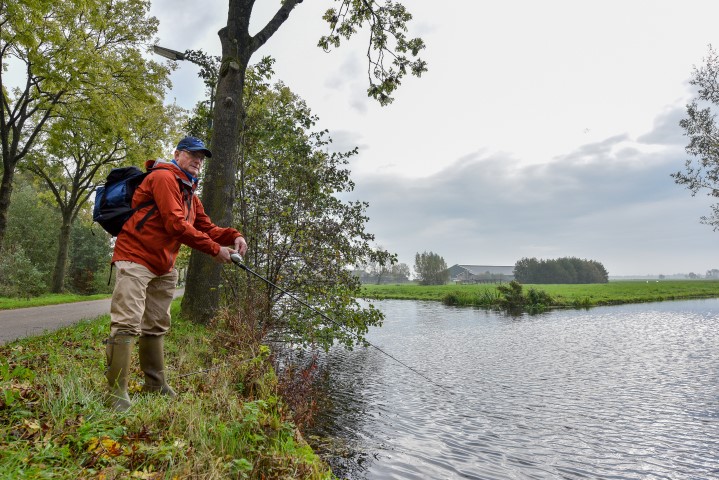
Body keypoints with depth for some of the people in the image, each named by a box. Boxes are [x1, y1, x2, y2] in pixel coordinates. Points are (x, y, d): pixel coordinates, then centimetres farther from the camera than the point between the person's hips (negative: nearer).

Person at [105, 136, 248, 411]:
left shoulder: (189, 192, 18)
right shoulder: (164, 177, -12)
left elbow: (206, 227, 12)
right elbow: (175, 224, -22)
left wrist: (233, 236, -7)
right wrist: (215, 250, -20)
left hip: (163, 267, 10)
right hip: (135, 259, -10)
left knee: (157, 327, 14)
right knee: (127, 325, -11)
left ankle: (156, 384, 25)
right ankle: (117, 392, -3)